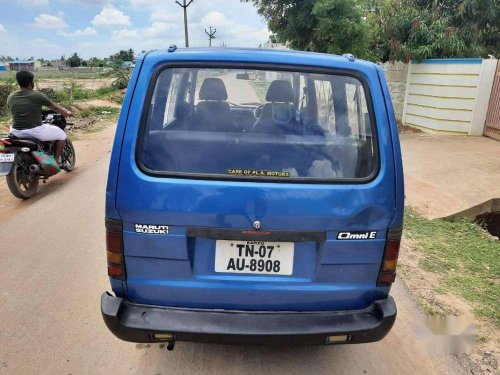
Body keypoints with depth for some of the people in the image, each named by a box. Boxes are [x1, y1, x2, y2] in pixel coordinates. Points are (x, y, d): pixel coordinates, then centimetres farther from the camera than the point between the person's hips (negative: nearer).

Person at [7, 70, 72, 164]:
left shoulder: (10, 97, 4)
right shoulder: (37, 95, -9)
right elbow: (55, 108, 1)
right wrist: (67, 113, 21)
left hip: (17, 132, 6)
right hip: (35, 131, -5)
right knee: (61, 134, 15)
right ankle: (56, 160, 12)